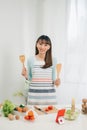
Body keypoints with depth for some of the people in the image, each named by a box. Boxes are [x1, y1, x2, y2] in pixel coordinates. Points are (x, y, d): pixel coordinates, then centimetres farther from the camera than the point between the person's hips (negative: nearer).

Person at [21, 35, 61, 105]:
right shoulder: (30, 60, 1)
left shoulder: (53, 60, 2)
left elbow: (53, 77, 10)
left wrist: (56, 81, -9)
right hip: (34, 95, 0)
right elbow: (30, 78, 11)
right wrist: (26, 76, -8)